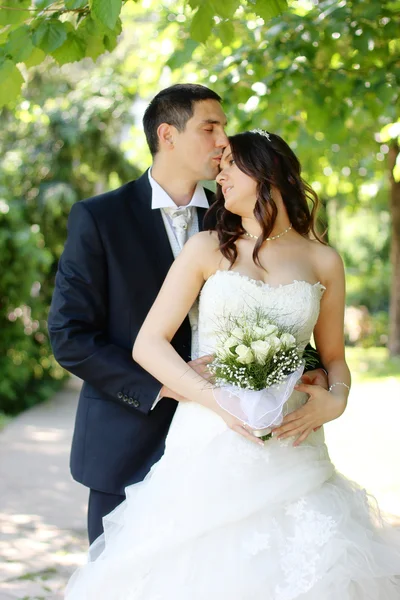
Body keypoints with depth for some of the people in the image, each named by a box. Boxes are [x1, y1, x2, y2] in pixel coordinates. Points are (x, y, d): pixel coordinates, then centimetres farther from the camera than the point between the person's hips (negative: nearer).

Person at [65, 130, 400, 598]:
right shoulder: (209, 249, 7)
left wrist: (335, 399, -5)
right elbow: (148, 344, 0)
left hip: (290, 450, 1)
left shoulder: (323, 261, 11)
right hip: (210, 448, -1)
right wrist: (218, 399, -14)